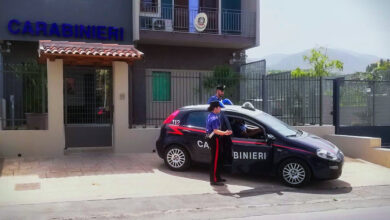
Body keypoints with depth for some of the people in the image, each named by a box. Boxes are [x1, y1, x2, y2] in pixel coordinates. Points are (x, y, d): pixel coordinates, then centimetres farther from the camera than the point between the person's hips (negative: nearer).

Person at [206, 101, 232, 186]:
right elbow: (216, 131, -33)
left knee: (218, 159, 19)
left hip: (210, 138, 11)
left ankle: (217, 177, 28)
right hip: (214, 140, -11)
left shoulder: (210, 115, 11)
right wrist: (224, 133, -48)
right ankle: (214, 180, -4)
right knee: (215, 160, -7)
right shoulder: (214, 118, -21)